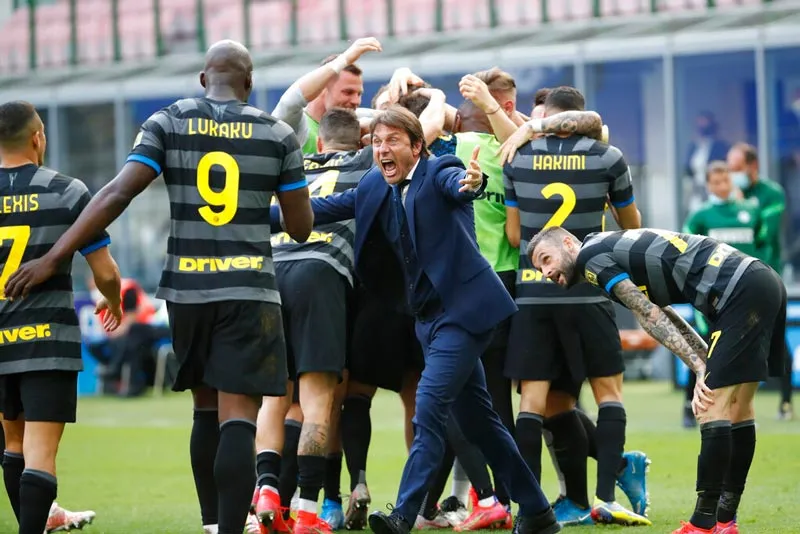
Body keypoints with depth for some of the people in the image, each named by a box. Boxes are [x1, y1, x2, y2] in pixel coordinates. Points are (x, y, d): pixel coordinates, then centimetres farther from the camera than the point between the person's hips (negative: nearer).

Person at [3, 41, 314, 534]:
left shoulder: (168, 123, 3)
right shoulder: (277, 134, 2)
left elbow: (118, 194, -8)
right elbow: (302, 227, 5)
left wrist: (53, 258, -7)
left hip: (187, 289, 2)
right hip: (249, 291, -2)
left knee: (207, 409, 18)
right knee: (238, 419, -8)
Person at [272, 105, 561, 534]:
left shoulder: (437, 172, -11)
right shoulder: (374, 187, 10)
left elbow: (456, 184, -32)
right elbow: (325, 208, 13)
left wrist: (472, 183, -56)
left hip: (462, 309, -8)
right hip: (430, 316, 9)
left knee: (429, 407, -17)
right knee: (475, 418, 12)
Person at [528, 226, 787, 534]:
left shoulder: (589, 256, -3)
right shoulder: (615, 249, 24)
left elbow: (651, 317, -9)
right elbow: (666, 317, 19)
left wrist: (700, 368, -10)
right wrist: (708, 365, 8)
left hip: (742, 291, -10)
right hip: (765, 283, 10)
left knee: (713, 408, -9)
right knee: (737, 407, 14)